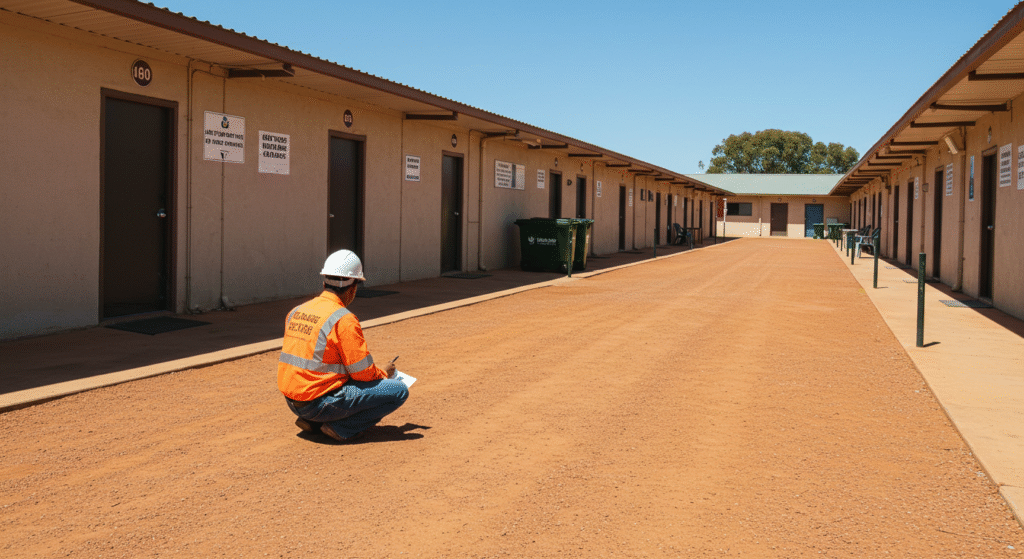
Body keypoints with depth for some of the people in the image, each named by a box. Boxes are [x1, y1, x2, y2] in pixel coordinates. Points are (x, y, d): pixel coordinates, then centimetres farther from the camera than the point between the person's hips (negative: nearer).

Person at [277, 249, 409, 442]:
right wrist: (384, 373, 11)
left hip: (292, 401, 8)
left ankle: (312, 421, 15)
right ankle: (342, 427, -6)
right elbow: (364, 373, -12)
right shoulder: (344, 320, -15)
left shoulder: (296, 311, 8)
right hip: (319, 402, -8)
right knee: (399, 390, -4)